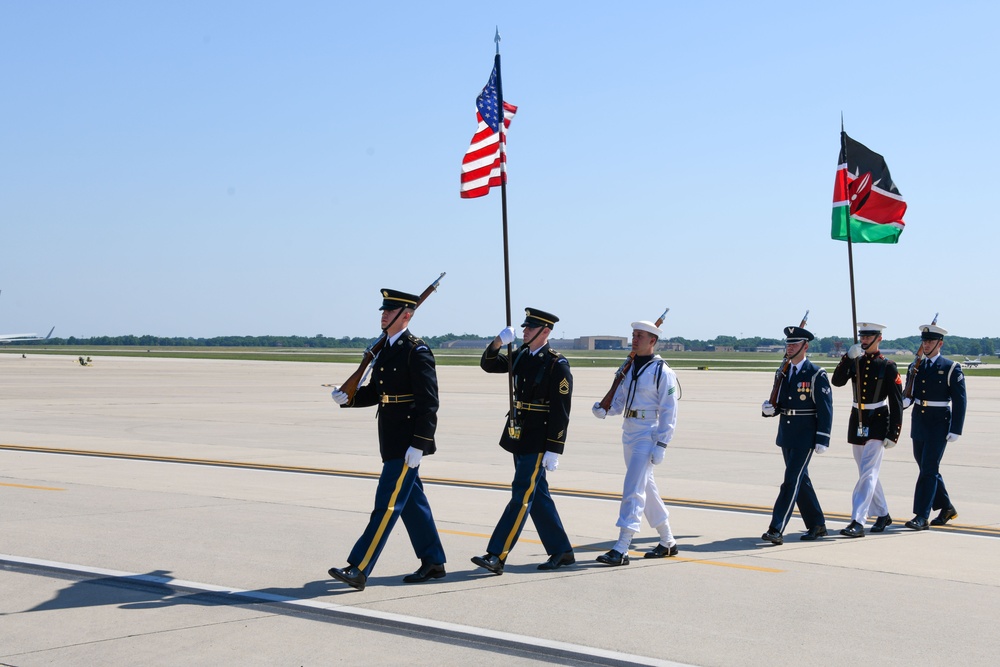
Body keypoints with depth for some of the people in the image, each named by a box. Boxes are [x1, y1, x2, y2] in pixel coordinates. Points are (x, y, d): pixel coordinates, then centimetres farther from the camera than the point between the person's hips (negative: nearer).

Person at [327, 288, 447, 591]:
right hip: (391, 439, 9)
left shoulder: (417, 351, -14)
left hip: (408, 441, -9)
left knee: (388, 503, -7)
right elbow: (375, 392, 19)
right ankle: (433, 562, 26)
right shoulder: (385, 349, 13)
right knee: (411, 501, 15)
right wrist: (348, 397, 0)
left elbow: (429, 402, -17)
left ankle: (359, 570, -8)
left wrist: (418, 445, -21)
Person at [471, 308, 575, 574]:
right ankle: (562, 552, 22)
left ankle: (497, 557, -10)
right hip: (519, 436, 8)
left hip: (539, 441, -8)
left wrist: (554, 450, -17)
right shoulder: (521, 356, 10)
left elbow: (561, 411, -14)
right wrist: (497, 343, -10)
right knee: (538, 495, 12)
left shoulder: (557, 365, -12)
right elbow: (488, 365, 10)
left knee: (522, 497, -8)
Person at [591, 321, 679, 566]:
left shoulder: (662, 372, -10)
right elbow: (618, 402, 13)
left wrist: (661, 445, -16)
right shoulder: (628, 368, 11)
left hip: (648, 435, -8)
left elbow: (669, 413, -11)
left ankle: (621, 550, -14)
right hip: (629, 433, 8)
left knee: (633, 490, -13)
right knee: (646, 488, 15)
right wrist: (603, 410, -9)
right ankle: (668, 542, 28)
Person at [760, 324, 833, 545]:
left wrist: (822, 440, -15)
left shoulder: (816, 375, -9)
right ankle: (817, 525, 26)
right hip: (786, 434, 7)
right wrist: (769, 409, -6)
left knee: (792, 480, -12)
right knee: (801, 480, 13)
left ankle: (776, 530, -15)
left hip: (806, 436, -7)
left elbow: (825, 409, -10)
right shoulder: (782, 373, 11)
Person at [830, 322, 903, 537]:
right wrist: (848, 357, -22)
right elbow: (837, 381, -11)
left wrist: (893, 434, -12)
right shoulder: (854, 362, 6)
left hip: (878, 423, -6)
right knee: (868, 473, 15)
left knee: (867, 473, -11)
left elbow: (896, 403, -7)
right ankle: (883, 515, 31)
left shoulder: (888, 366, -6)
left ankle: (858, 522, -14)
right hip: (857, 423, 6)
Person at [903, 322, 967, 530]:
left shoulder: (951, 368, -5)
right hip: (918, 423, 6)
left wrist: (955, 430, -12)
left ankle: (921, 516, -9)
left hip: (938, 426, -6)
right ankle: (946, 508, 29)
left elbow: (959, 401, -6)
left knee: (928, 469, -10)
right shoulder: (915, 367, 11)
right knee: (928, 469, 13)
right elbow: (909, 394, 10)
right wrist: (904, 402, -15)